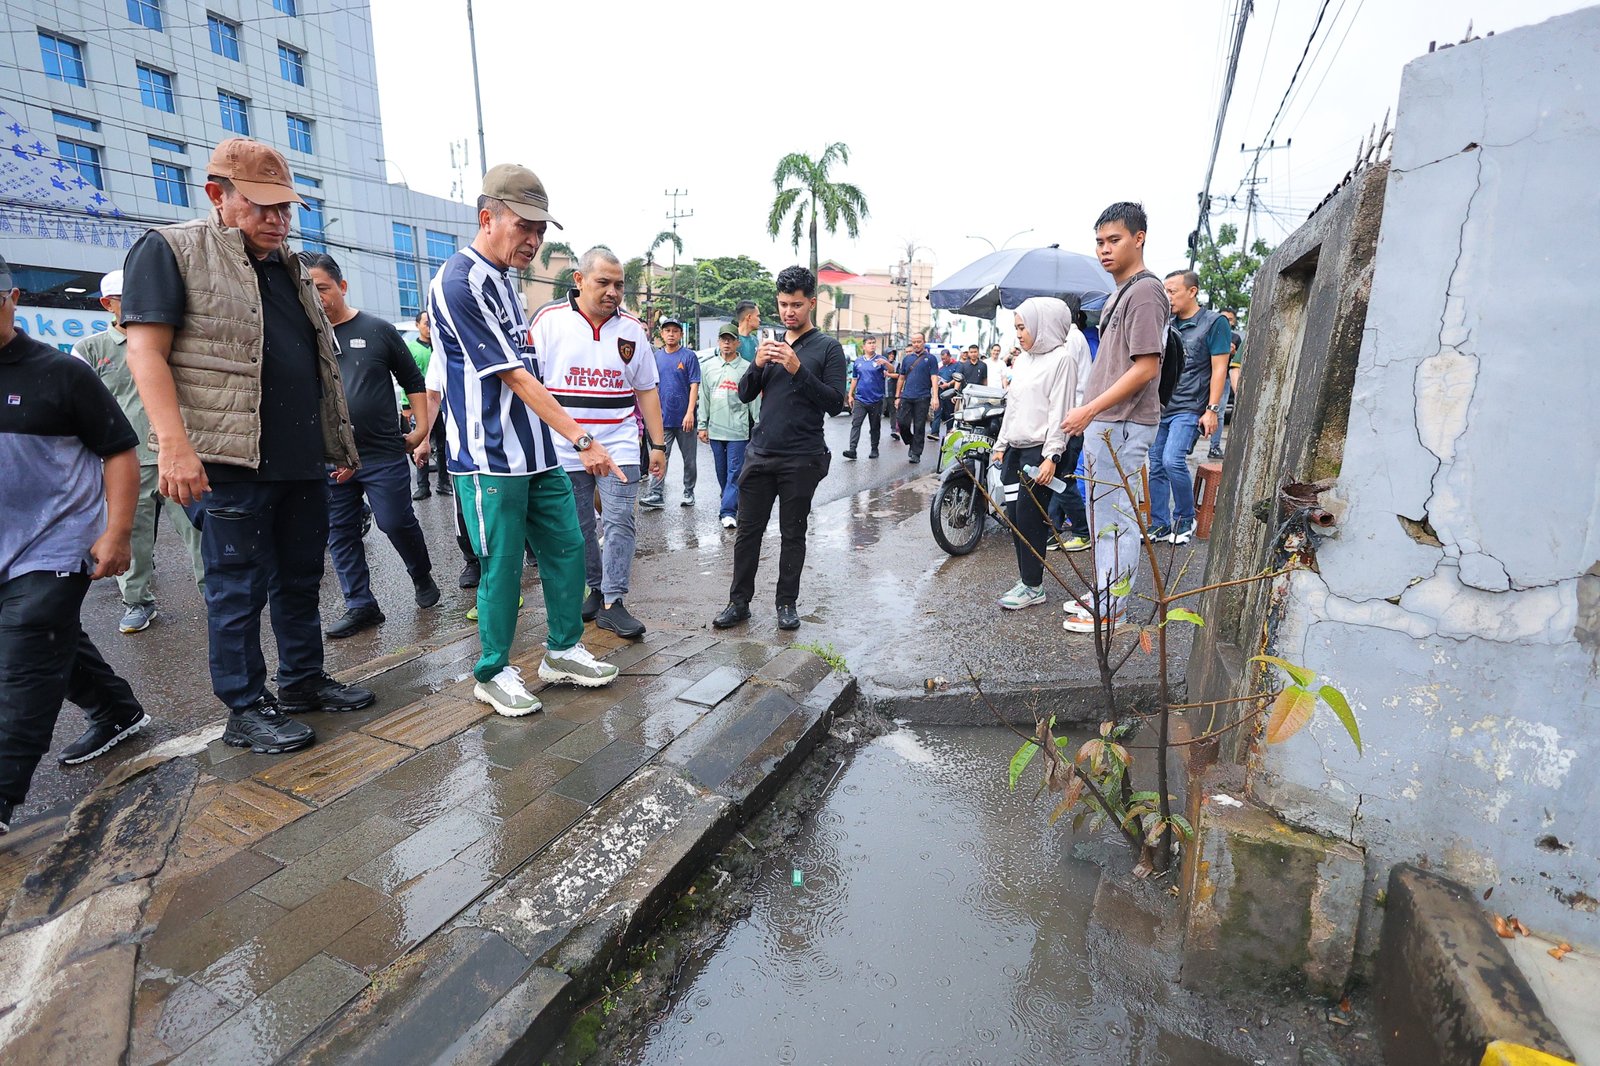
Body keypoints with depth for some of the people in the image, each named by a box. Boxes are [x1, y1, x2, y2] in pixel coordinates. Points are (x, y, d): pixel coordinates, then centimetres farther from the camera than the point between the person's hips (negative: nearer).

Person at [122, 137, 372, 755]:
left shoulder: (290, 270, 19)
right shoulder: (170, 251, -1)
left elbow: (319, 365, 22)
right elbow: (146, 350, -10)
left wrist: (341, 444, 19)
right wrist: (174, 445, -20)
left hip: (305, 460, 7)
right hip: (231, 463, -6)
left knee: (301, 579, 13)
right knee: (239, 589, 1)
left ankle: (304, 680, 26)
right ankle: (246, 710, 13)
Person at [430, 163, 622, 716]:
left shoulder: (503, 277, 15)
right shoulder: (458, 284, -14)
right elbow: (515, 378, -18)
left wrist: (564, 440, 19)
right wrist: (582, 438, -20)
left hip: (535, 452, 9)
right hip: (490, 459, -9)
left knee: (567, 547, 10)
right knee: (503, 568, 0)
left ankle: (563, 651, 26)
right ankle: (494, 673, 19)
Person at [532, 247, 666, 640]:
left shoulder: (632, 329, 6)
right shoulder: (549, 320, 0)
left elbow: (647, 390, 10)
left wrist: (658, 446, 7)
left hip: (618, 446, 0)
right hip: (564, 449, 0)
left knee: (619, 522, -7)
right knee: (579, 529, 9)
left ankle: (612, 604, -2)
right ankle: (597, 590, 26)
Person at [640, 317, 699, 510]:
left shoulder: (689, 356, -2)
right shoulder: (656, 356, 10)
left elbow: (694, 385, -7)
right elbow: (653, 385, 14)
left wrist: (690, 412, -16)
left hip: (684, 418, -3)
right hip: (663, 417, 3)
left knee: (689, 458, 7)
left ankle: (688, 492, 20)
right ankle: (655, 494, -5)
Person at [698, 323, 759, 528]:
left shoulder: (747, 369, 0)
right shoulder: (707, 367, 9)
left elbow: (754, 400, 0)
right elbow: (703, 398, 10)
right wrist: (702, 425, 6)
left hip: (739, 430, -4)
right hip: (715, 429, 4)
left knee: (735, 472, -6)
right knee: (722, 472, 12)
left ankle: (728, 511, -7)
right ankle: (732, 504, 27)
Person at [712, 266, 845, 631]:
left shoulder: (828, 347, 0)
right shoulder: (771, 344, 14)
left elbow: (835, 403, -9)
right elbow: (745, 394, 11)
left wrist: (799, 370, -19)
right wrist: (757, 365, -9)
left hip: (801, 459, -4)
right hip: (760, 453, 4)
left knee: (793, 534, 7)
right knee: (748, 530, 6)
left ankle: (787, 603, 20)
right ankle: (739, 601, 16)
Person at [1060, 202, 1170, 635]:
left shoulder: (1145, 292, -11)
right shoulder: (1119, 293, 19)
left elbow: (1145, 368, -19)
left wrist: (1089, 410, -20)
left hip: (1122, 425, -10)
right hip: (1104, 423, 10)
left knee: (1115, 518, -2)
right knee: (1102, 515, 16)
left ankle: (1109, 610, 8)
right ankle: (1101, 593, 29)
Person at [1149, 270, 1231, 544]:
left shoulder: (1214, 323, -1)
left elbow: (1219, 368, -6)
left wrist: (1212, 410, -12)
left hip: (1188, 409, -6)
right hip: (1160, 407, 6)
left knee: (1173, 460, -20)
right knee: (1156, 467, 4)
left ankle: (1185, 520, -1)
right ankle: (1160, 525, 13)